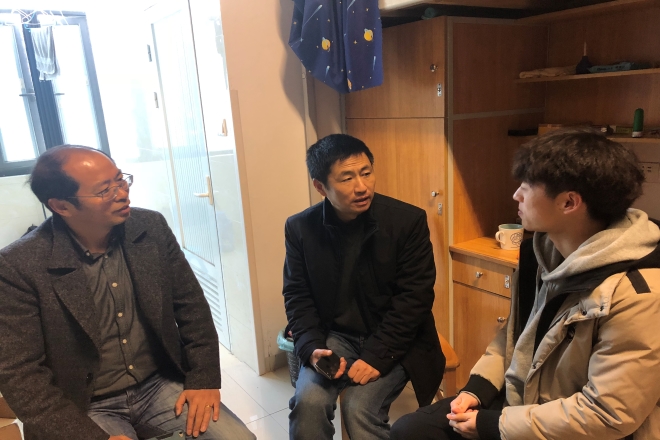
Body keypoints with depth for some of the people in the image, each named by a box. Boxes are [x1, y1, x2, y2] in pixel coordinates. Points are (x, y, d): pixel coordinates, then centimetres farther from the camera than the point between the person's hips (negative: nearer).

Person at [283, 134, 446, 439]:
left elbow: (414, 297, -13)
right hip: (336, 336, 2)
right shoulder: (301, 228, -6)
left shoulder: (408, 221, -13)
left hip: (393, 342, -2)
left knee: (360, 407, -22)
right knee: (308, 400, -21)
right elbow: (297, 296, 1)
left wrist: (376, 356, -20)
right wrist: (312, 348, -16)